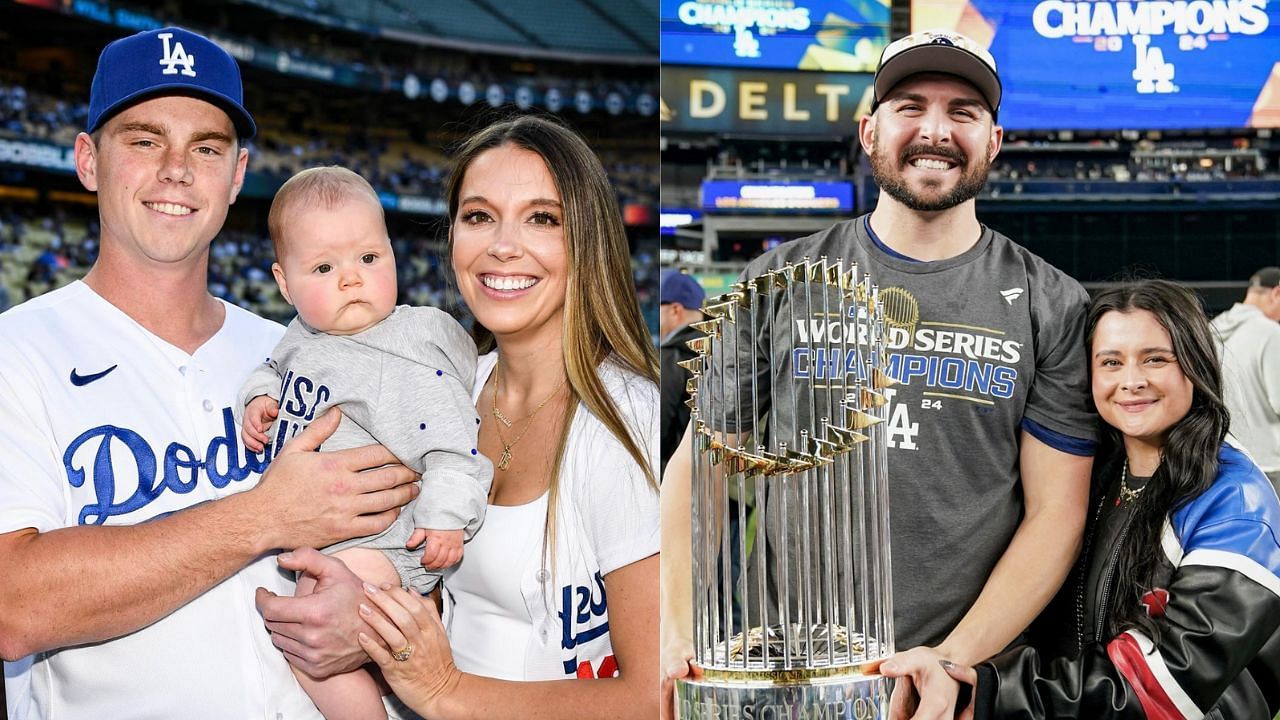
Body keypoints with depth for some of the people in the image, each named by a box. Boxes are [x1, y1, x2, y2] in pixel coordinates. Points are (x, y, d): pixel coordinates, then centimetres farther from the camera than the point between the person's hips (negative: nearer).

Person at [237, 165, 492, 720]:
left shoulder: (410, 361, -17)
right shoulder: (304, 335, 4)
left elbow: (451, 441, -19)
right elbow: (274, 370, 25)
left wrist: (445, 517, -25)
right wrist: (260, 398, 5)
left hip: (374, 540, -8)